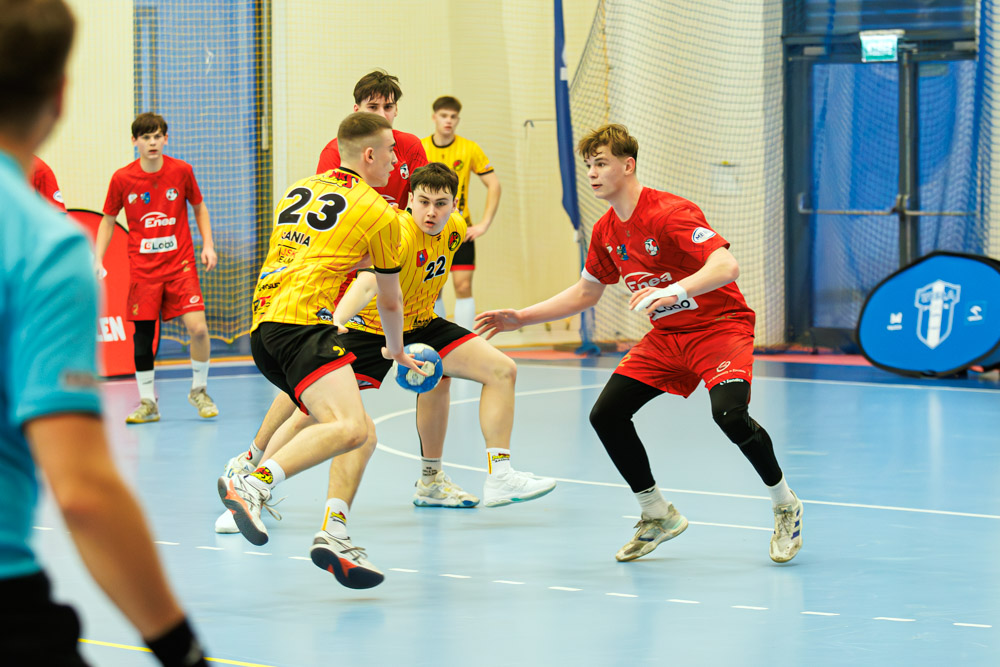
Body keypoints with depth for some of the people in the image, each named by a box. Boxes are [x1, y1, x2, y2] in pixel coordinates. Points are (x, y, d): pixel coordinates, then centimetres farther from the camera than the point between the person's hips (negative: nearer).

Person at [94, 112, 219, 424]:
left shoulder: (181, 171, -4)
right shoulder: (122, 178, -4)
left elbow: (199, 207, 11)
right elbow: (108, 220, 9)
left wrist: (208, 245, 1)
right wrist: (98, 260, 1)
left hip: (180, 263, -1)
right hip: (142, 267, 1)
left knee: (197, 327, -13)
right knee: (143, 334, 0)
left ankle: (199, 390, 9)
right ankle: (147, 403, 15)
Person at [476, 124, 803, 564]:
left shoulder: (670, 214, -22)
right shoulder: (606, 232, 3)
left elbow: (726, 267, -34)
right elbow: (585, 293, 19)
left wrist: (672, 292, -48)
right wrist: (521, 318, 15)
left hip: (720, 325, -8)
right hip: (667, 336, 8)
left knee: (729, 414, -31)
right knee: (606, 415, -3)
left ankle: (785, 506, -6)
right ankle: (658, 516, 15)